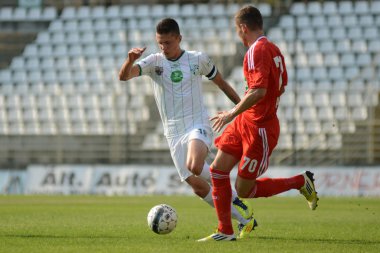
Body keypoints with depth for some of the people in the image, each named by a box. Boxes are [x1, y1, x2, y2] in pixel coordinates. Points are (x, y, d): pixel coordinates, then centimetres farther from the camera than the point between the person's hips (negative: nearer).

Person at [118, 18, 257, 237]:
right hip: (174, 133, 3)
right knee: (199, 187, -1)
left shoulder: (198, 59, 1)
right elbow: (123, 76, -11)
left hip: (198, 125, -3)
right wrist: (131, 59, -32)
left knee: (194, 166, -33)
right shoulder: (154, 62, 3)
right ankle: (244, 217, 13)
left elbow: (221, 82, 16)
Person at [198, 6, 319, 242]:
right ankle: (225, 232, 9)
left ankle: (301, 181, 11)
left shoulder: (257, 51, -20)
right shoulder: (273, 49, 10)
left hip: (259, 129, -10)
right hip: (244, 124, 10)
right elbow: (281, 86, 19)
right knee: (218, 170, 4)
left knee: (244, 190, 0)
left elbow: (259, 91, -30)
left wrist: (233, 113, -21)